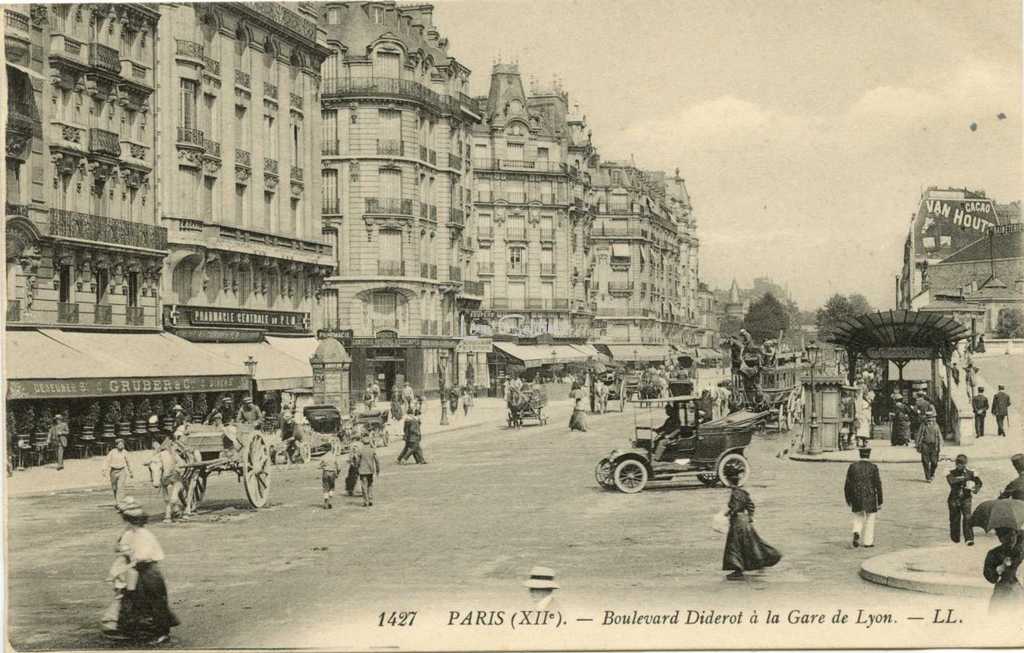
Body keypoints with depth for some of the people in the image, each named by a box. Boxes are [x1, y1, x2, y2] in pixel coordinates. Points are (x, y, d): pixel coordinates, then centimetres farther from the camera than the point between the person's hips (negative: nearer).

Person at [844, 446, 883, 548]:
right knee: (869, 520, 12)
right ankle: (868, 542, 16)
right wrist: (880, 502, -1)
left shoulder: (853, 466, -2)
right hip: (870, 499, -2)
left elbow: (848, 485, 0)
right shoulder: (873, 467, -8)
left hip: (856, 499, 2)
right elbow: (878, 485, -8)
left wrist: (848, 500, 11)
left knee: (858, 519, 16)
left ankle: (856, 533, -10)